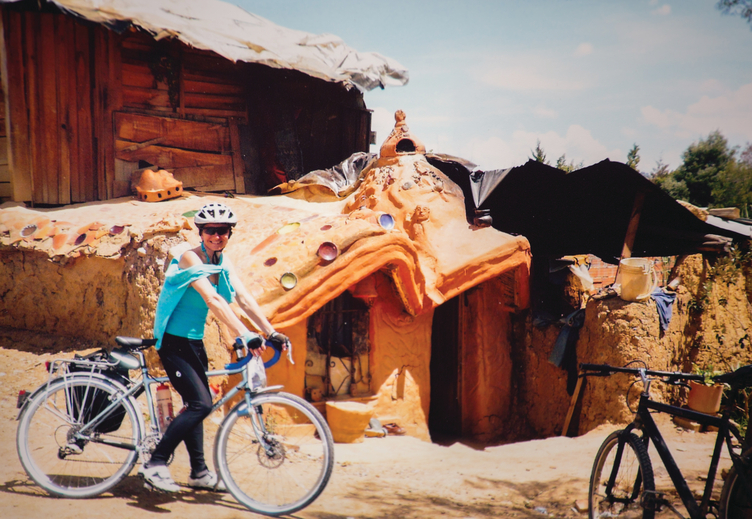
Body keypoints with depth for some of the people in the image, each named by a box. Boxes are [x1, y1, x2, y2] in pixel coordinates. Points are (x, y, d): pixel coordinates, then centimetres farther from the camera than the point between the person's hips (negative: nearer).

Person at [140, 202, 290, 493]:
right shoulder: (191, 258, -19)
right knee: (201, 404, -17)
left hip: (194, 341, 8)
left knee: (195, 404, 15)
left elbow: (244, 299, -2)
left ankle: (199, 473, 26)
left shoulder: (223, 264, 5)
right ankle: (154, 465, -10)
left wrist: (271, 333, -13)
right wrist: (244, 336, -41)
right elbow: (213, 300, -31)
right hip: (173, 342, -8)